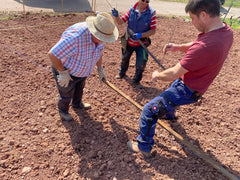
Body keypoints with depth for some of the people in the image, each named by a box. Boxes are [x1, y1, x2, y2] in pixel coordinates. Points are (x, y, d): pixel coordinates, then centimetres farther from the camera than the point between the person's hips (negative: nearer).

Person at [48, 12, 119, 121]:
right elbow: (52, 54, -36)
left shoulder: (99, 36, -18)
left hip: (82, 71, 7)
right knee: (66, 95, 17)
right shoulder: (75, 37, -44)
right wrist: (63, 73, -28)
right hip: (65, 69, -7)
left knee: (79, 89, 31)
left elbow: (98, 51, 5)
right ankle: (63, 111, 49)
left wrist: (100, 69, 6)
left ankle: (77, 104, 62)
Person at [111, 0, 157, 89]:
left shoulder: (152, 13, -14)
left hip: (141, 43, -2)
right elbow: (120, 22, -8)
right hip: (128, 42, 2)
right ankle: (122, 73, 52)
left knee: (141, 63, -9)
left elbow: (153, 30, -16)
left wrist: (141, 35, -29)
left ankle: (136, 81, 17)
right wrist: (116, 16, -30)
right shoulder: (131, 10, -9)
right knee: (124, 59, 21)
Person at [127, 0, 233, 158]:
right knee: (171, 90, 39)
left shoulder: (206, 46, -38)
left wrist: (157, 75, -10)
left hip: (187, 90, -10)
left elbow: (173, 74, -30)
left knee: (150, 110, -7)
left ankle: (144, 147, 11)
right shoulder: (226, 31, -8)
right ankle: (169, 114, 69)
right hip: (197, 84, 10)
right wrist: (179, 47, -6)